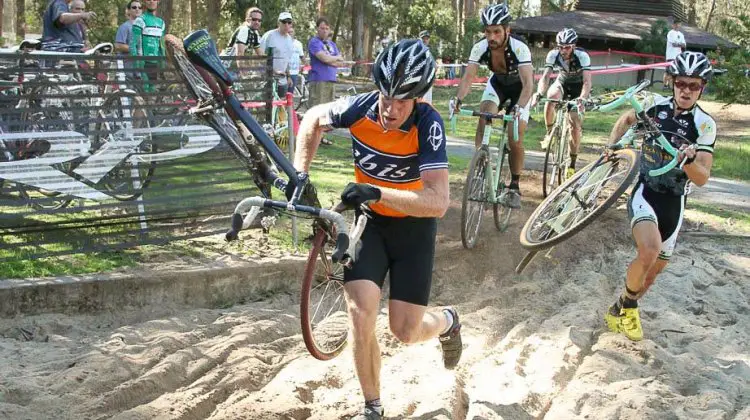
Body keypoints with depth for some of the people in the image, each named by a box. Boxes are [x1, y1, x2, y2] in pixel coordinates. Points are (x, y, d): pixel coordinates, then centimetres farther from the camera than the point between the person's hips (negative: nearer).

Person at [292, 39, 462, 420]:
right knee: (360, 314, -14)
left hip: (414, 224, -2)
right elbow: (313, 119, 4)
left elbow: (438, 202, -36)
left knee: (406, 331, -2)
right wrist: (299, 174, -7)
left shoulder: (428, 125, -28)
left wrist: (378, 192, -47)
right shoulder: (360, 107, -19)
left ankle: (447, 321, 36)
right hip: (369, 220, 2)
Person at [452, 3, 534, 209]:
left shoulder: (520, 49, -36)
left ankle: (514, 187, 5)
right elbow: (467, 77, -27)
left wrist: (519, 107, -60)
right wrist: (458, 98, -46)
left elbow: (528, 83, -44)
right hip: (497, 83, 3)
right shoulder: (480, 48, -25)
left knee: (515, 140, -13)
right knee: (483, 119, -24)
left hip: (519, 88, -3)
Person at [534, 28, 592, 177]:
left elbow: (587, 82, -38)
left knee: (575, 125, -13)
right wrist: (539, 93, -51)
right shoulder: (553, 55, -25)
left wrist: (582, 98, -58)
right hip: (562, 83, 2)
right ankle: (549, 134, -14)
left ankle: (572, 164, -2)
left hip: (578, 87, -2)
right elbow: (545, 77, -30)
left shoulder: (582, 56, -32)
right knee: (551, 97, -35)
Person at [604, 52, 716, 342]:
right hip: (645, 191, -2)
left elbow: (702, 178, -14)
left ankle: (622, 310, 38)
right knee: (649, 252, -29)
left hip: (673, 203, 2)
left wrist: (689, 160, -34)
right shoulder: (656, 106, -7)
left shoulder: (704, 125, -9)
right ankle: (628, 303, -3)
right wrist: (612, 146, 1)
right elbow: (627, 119, 16)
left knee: (652, 273, 11)